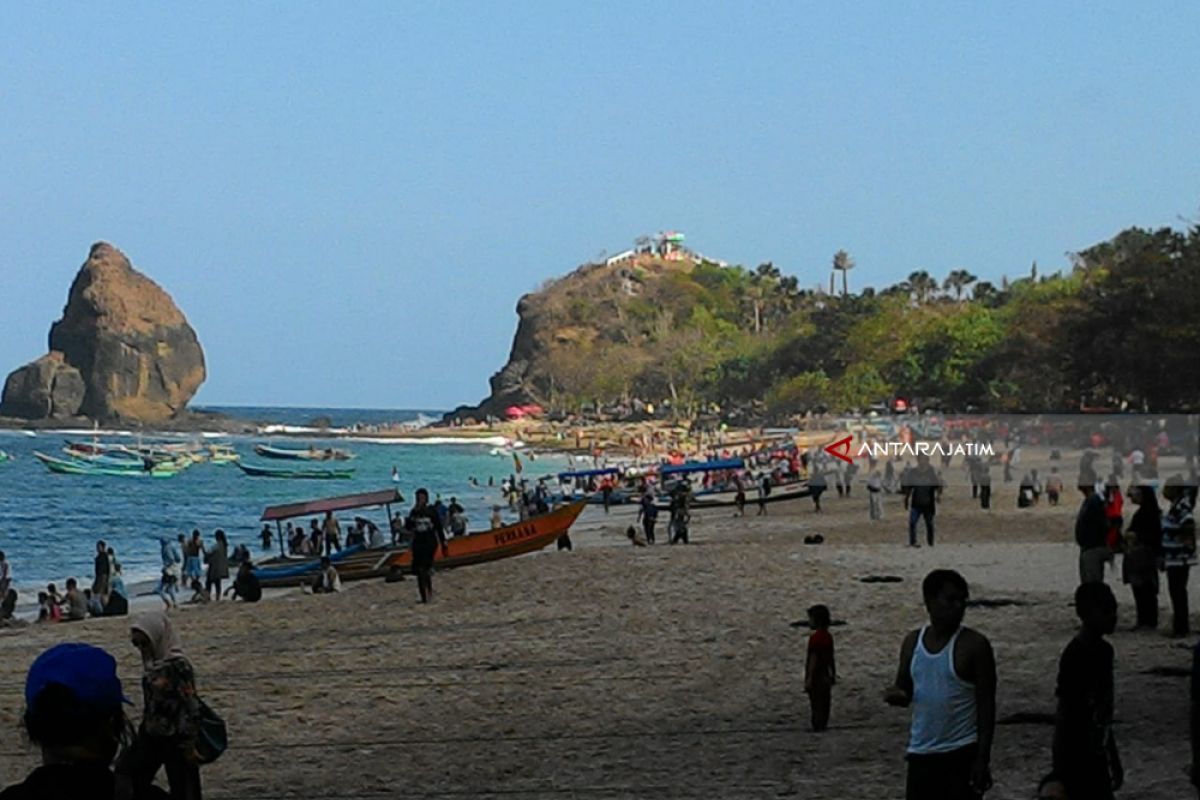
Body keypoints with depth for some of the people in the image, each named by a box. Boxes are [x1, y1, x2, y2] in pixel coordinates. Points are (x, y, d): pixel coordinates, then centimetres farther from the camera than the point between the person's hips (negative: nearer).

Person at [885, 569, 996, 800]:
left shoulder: (974, 645, -9)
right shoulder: (913, 642, 6)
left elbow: (986, 705, -9)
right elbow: (904, 688, 17)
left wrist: (982, 759, -15)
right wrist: (896, 695, -9)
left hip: (962, 755, -5)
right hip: (921, 754, 5)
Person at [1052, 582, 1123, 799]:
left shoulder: (1103, 651, 7)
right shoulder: (1075, 657, -19)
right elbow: (1063, 716, -18)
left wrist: (1114, 760, 20)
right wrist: (1060, 771, -18)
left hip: (1096, 758, 9)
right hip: (1076, 759, -9)